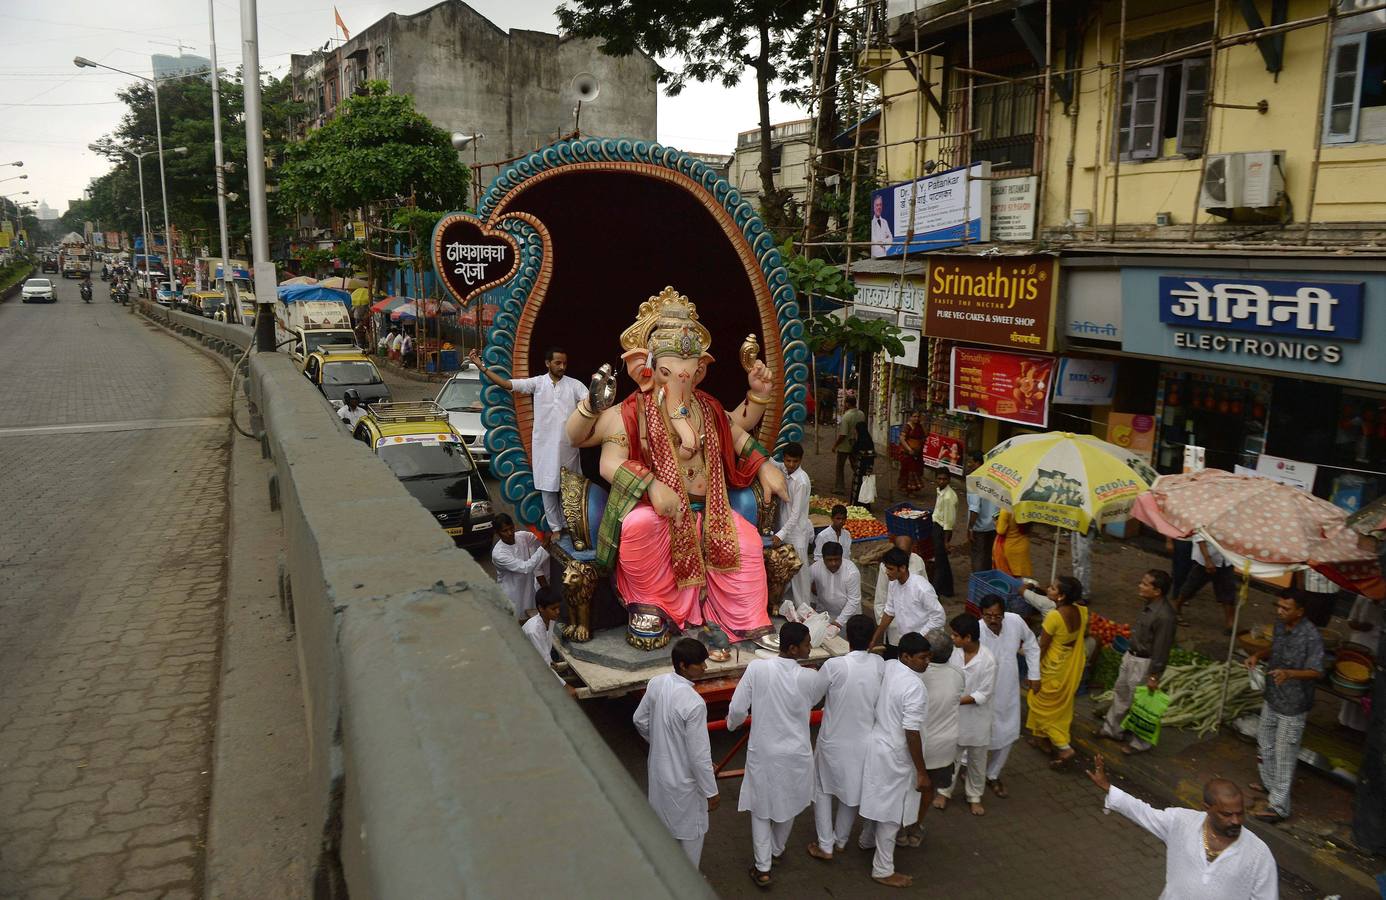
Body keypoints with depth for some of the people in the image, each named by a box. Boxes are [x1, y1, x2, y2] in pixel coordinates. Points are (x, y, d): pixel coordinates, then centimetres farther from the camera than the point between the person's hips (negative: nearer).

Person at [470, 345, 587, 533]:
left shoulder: (574, 385, -2)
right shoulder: (537, 383, -1)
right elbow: (506, 384, -5)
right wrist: (481, 367, -12)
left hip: (568, 445, 0)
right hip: (545, 446, 1)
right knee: (548, 488, 7)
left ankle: (568, 525, 23)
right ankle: (555, 528, 18)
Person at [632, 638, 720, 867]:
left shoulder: (656, 683, -12)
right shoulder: (694, 703, -33)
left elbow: (640, 720, 5)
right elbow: (699, 756, -26)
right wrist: (711, 791, -12)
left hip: (659, 769, 7)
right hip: (683, 780, -7)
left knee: (664, 824, 29)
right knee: (690, 833, 17)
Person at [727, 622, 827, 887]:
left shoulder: (757, 668, -20)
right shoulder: (810, 678, -21)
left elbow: (737, 708, -13)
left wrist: (733, 724, 8)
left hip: (762, 751, 0)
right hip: (795, 754, 0)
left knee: (760, 807, 18)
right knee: (788, 804, 26)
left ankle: (762, 868, 21)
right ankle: (776, 850, 47)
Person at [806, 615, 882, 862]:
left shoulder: (834, 666, -24)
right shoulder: (880, 664, -13)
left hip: (834, 741, -3)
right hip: (864, 741, 3)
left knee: (823, 789, 19)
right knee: (854, 791, 23)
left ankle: (825, 846, 24)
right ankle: (841, 840, 39)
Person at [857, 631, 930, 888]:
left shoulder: (887, 667, -3)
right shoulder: (914, 687, -28)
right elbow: (912, 733, -25)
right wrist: (922, 772, -17)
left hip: (878, 744, 8)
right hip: (895, 755, -8)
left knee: (880, 799, 29)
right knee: (891, 810, 7)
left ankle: (867, 840, 50)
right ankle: (883, 870, 21)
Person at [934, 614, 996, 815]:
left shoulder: (988, 660, -24)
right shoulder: (954, 652, -12)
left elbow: (983, 694, -21)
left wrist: (957, 700, -24)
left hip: (976, 718, -3)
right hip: (953, 715, 3)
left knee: (977, 760, 17)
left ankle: (974, 797, 36)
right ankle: (945, 791, 37)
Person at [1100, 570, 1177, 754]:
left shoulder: (1164, 616, -30)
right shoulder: (1150, 605, -3)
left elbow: (1161, 649, -25)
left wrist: (1154, 676, -20)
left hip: (1144, 663, -9)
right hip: (1131, 656, 9)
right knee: (1120, 693, 23)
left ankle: (1140, 743, 28)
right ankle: (1112, 729, 42)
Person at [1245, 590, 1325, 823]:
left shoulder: (1311, 636, -25)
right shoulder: (1280, 625, -1)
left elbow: (1316, 672, -26)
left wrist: (1289, 673, -42)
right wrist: (1258, 655, -3)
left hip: (1293, 705, -8)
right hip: (1272, 698, 8)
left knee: (1284, 754, 0)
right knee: (1265, 742, 24)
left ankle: (1278, 806, 10)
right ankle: (1270, 783, 46)